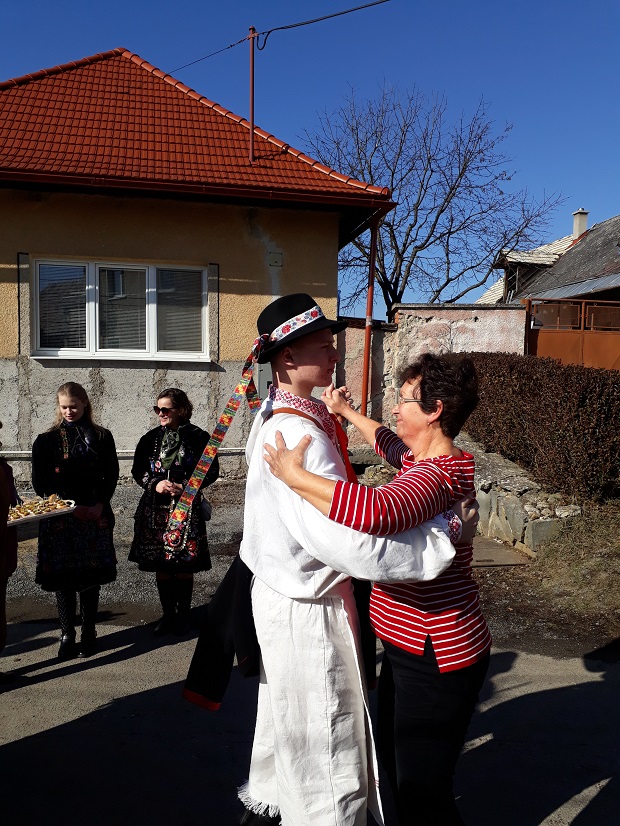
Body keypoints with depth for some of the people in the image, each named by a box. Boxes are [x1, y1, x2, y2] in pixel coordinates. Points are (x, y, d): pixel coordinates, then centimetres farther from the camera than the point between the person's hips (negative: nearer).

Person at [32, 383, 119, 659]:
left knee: (91, 575, 5)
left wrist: (99, 505, -11)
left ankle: (89, 632, 19)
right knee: (63, 577, 1)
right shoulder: (46, 440, 3)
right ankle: (67, 634, 14)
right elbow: (40, 483, -2)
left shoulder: (101, 437, 6)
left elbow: (111, 476, 5)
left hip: (95, 515, 1)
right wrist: (72, 508, -12)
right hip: (59, 519, 0)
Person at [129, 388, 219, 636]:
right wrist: (155, 484, -10)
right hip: (156, 510, 3)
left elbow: (212, 471, -1)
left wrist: (185, 487, -14)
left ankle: (183, 616, 21)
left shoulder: (198, 437, -5)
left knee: (185, 566, 4)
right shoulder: (150, 438, 5)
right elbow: (138, 471, 10)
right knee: (161, 566, 9)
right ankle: (168, 615, 24)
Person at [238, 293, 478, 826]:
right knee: (328, 745, 8)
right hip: (306, 609, -10)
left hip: (279, 594, 10)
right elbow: (345, 543, -36)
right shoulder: (299, 436, -30)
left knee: (284, 715, 30)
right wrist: (444, 533, -30)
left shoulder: (274, 417, 3)